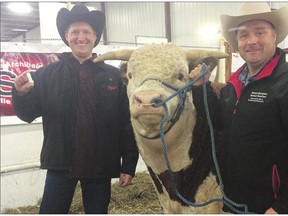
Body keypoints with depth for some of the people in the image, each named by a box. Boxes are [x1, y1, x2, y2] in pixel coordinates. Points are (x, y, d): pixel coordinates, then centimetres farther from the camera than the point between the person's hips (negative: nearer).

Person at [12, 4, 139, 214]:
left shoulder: (113, 75, -1)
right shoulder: (47, 74, 1)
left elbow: (126, 123, -1)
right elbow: (28, 114, 3)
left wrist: (128, 165, -1)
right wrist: (21, 93, -19)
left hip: (100, 166, 0)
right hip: (60, 163, 0)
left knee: (98, 210, 15)